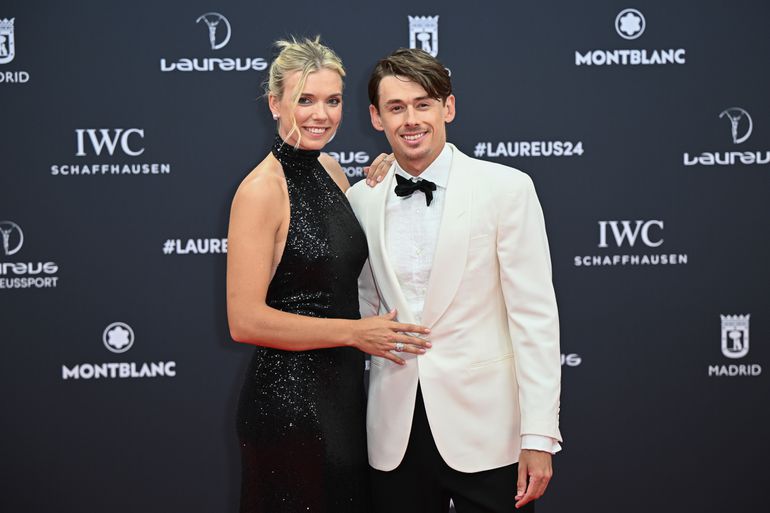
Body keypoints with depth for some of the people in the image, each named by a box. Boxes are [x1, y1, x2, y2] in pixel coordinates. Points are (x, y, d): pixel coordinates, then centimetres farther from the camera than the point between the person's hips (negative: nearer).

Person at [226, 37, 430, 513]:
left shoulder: (331, 170, 7)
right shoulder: (262, 189, -16)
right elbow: (245, 320, -20)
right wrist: (356, 332, -18)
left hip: (344, 389, 8)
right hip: (287, 398, -8)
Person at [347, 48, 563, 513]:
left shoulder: (506, 188, -5)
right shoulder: (361, 199, 6)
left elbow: (535, 316, -7)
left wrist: (539, 437, -11)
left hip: (485, 427, -3)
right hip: (395, 433, 3)